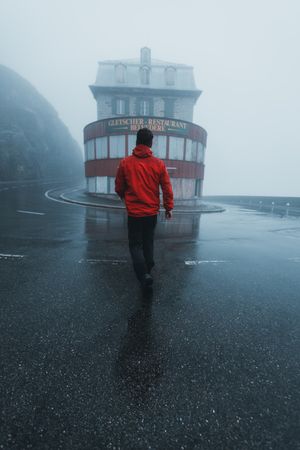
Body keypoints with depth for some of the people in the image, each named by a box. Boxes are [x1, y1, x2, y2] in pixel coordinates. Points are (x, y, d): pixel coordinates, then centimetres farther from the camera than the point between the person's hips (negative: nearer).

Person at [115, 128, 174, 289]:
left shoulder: (125, 162, -7)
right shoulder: (159, 163, -4)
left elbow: (118, 187, 2)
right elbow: (167, 188, -2)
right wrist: (169, 207, 10)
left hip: (134, 212, -2)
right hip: (152, 212, 2)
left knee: (135, 245, 8)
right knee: (148, 242, 21)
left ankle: (144, 275, -6)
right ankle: (147, 269, 34)